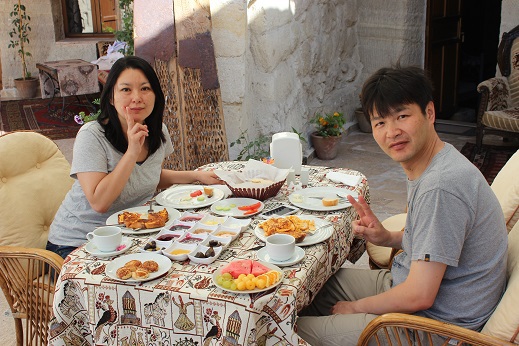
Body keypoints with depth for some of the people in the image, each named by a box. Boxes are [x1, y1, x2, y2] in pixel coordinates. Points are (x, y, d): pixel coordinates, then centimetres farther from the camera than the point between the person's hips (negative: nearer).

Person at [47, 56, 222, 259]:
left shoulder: (158, 132, -1)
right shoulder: (91, 136, -20)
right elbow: (99, 203, -28)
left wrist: (196, 175, 8)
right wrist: (132, 151, -30)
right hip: (76, 241, -6)